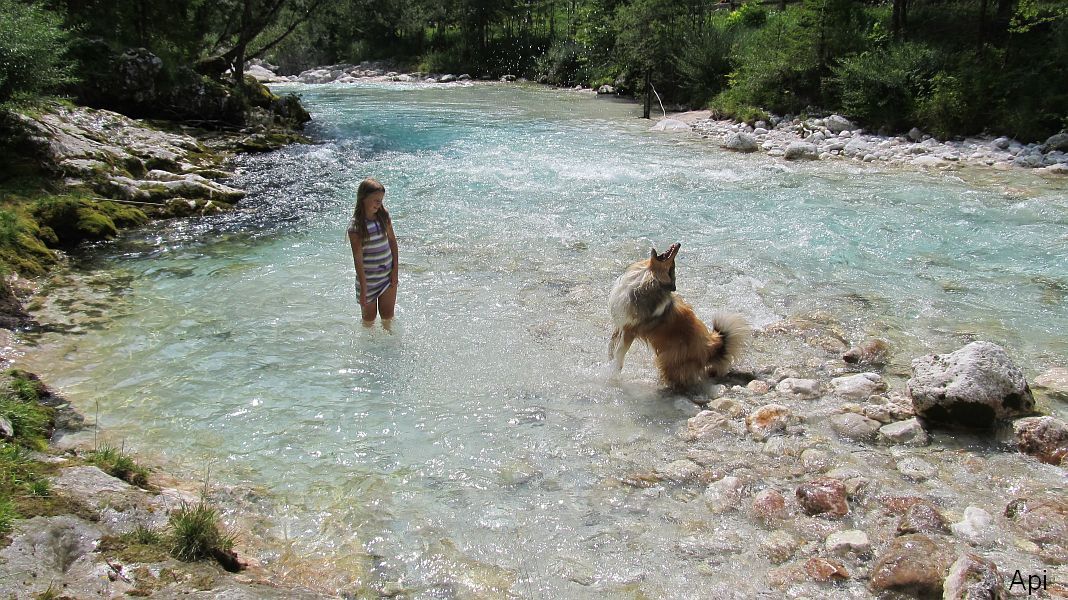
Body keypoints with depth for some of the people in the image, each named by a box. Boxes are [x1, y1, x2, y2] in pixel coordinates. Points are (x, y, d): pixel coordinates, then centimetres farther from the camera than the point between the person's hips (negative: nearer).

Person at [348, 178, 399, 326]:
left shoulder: (384, 215, -4)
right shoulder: (356, 226, -18)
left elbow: (392, 241, 6)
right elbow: (358, 258, -18)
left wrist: (395, 269, 1)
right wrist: (363, 288, -18)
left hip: (388, 275, 4)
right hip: (368, 279, -4)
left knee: (388, 316, 10)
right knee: (369, 317, 13)